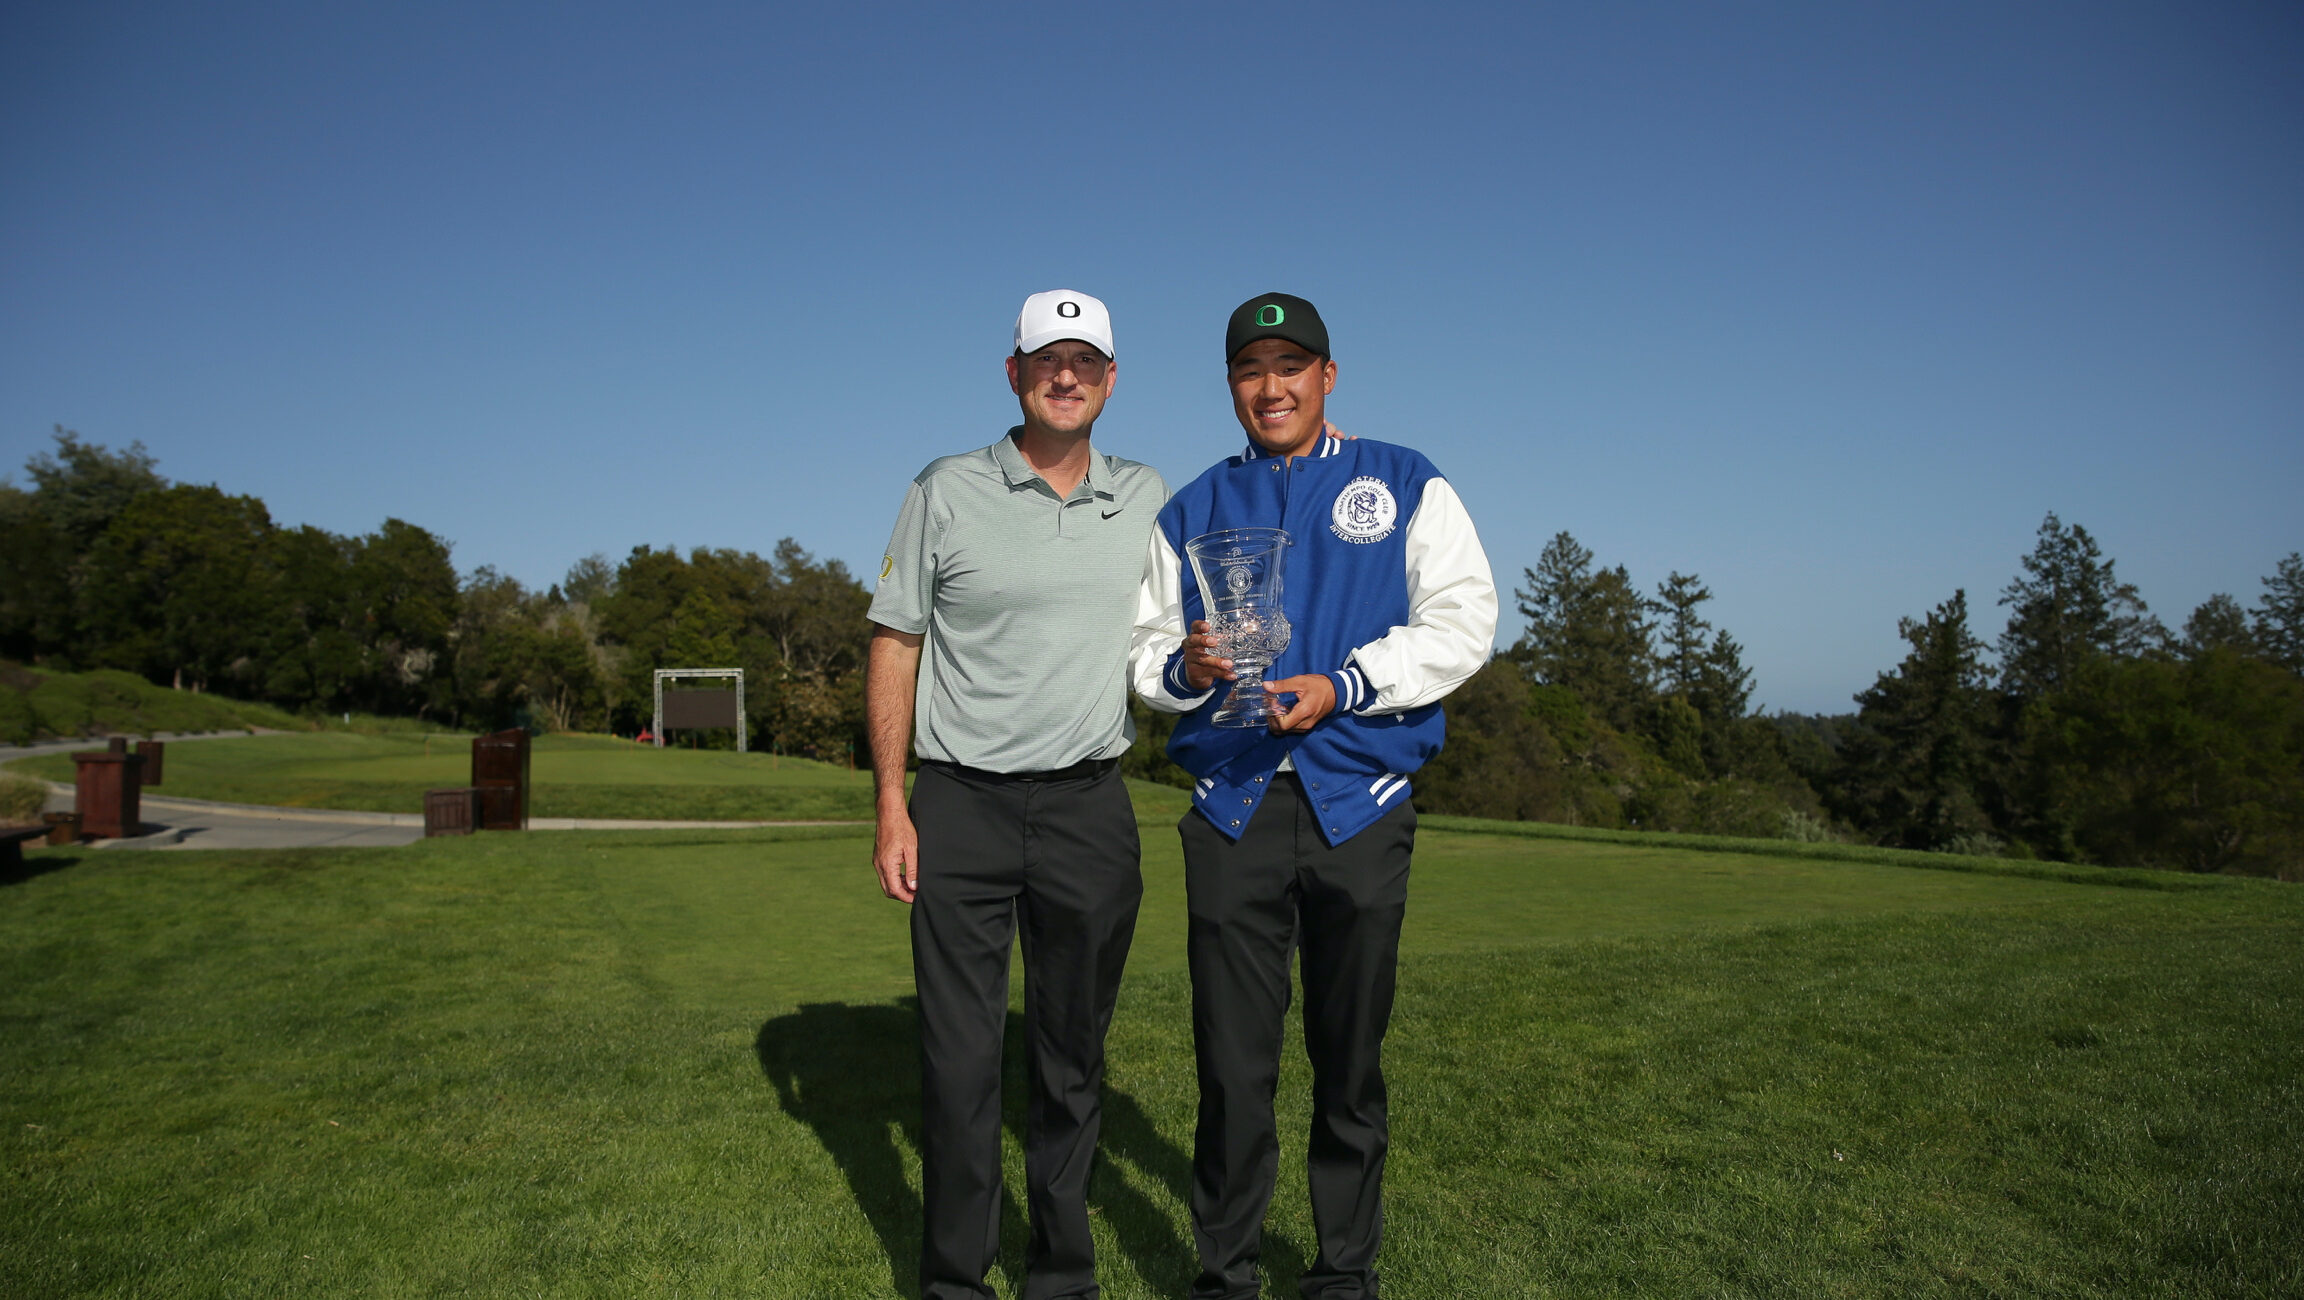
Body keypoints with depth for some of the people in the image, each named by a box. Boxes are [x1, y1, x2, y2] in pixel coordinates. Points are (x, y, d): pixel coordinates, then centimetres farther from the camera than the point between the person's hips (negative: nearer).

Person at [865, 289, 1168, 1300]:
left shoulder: (1146, 497, 10)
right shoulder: (946, 492, 1)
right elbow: (894, 646, 1)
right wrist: (891, 806, -5)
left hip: (1091, 808, 2)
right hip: (963, 807, -2)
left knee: (1073, 1052, 10)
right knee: (958, 1056, 1)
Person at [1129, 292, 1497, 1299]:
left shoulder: (1407, 487, 10)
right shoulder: (1192, 511, 17)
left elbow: (1462, 622, 1)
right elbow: (1141, 645, 15)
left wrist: (1341, 687, -11)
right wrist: (1183, 667, -9)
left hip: (1358, 806, -1)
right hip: (1232, 806, 1)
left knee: (1350, 1056, 7)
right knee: (1232, 1059, 3)